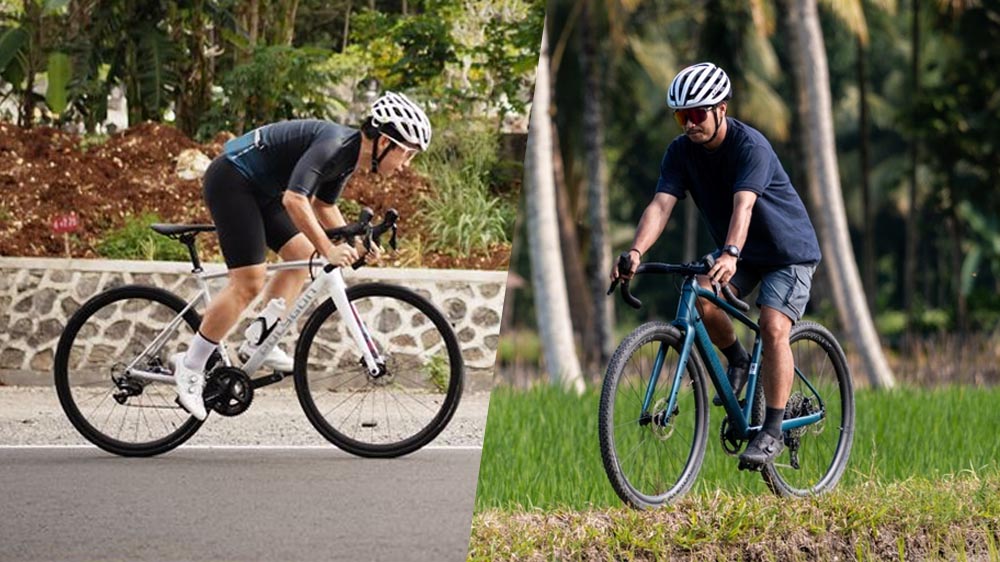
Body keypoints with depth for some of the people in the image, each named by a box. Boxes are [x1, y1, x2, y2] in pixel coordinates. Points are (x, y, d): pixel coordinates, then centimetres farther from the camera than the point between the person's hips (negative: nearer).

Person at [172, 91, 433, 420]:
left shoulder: (351, 155, 5)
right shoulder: (334, 145, -25)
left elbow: (323, 205, 19)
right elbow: (294, 199, -34)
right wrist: (328, 250, -32)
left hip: (257, 188, 10)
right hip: (230, 180, -10)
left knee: (302, 252, 9)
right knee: (248, 283, -13)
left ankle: (259, 342, 9)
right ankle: (189, 368, -7)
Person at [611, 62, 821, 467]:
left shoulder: (751, 146, -28)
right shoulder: (682, 151, -11)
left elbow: (743, 205, -43)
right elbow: (661, 205, -22)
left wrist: (730, 255, -60)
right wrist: (636, 252, -40)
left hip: (789, 251, -6)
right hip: (741, 255, 6)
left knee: (773, 328, -24)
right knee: (701, 300, -23)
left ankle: (772, 431, -15)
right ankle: (738, 361, 5)